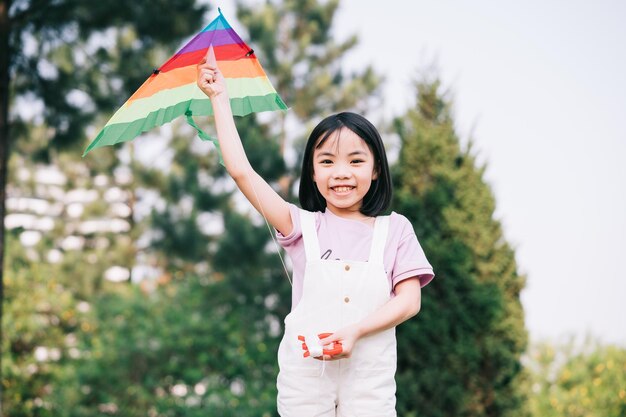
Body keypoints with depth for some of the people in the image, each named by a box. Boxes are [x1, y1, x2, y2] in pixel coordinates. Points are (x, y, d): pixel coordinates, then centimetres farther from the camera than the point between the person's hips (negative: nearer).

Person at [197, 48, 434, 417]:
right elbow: (241, 171, -2)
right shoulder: (303, 227, 4)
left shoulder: (394, 230, 5)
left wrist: (355, 331, -17)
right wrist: (219, 97, 0)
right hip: (305, 369, 0)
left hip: (369, 375, 0)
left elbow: (409, 300, -2)